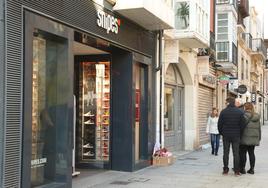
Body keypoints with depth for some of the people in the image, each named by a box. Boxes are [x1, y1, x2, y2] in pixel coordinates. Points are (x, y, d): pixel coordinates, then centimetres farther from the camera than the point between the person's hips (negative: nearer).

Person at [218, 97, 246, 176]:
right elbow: (243, 124, -3)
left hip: (226, 136, 0)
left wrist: (221, 133, 10)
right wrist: (239, 133, 9)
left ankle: (225, 170, 9)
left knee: (226, 153, 7)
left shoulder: (223, 112, -5)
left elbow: (219, 124, -3)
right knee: (236, 153, 4)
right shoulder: (239, 112, -3)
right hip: (236, 136, 0)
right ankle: (237, 171, 4)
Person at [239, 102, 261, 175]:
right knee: (251, 153, 10)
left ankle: (242, 168, 4)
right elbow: (259, 128, 14)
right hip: (254, 138, 6)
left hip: (245, 138, -6)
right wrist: (259, 138, 20)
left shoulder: (245, 115, -13)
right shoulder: (257, 116, 9)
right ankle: (252, 169, 11)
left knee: (242, 153, 1)